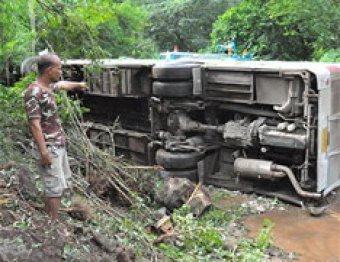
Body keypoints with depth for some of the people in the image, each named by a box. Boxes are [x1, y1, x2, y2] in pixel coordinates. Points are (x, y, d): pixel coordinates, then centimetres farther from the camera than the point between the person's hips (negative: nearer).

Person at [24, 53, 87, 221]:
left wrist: (79, 85, 51)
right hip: (48, 147, -10)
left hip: (58, 145, 10)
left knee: (64, 184, 16)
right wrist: (44, 152, -23)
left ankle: (47, 219, 27)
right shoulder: (33, 93, -18)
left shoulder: (48, 86, 9)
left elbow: (62, 85, 33)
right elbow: (34, 124, -21)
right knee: (55, 188, -6)